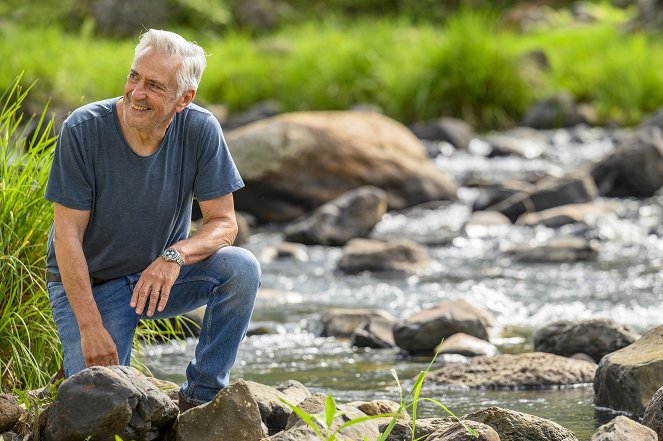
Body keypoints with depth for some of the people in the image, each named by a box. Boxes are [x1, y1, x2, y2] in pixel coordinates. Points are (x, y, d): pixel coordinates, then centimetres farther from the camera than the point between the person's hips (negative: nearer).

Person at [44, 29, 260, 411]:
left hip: (163, 275, 3)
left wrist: (175, 255, -34)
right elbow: (67, 235, -18)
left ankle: (201, 396, -10)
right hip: (88, 282, -3)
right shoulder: (83, 130, -21)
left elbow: (224, 224, -11)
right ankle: (79, 365, 19)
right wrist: (90, 327, -24)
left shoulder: (201, 131, -15)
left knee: (241, 269, -24)